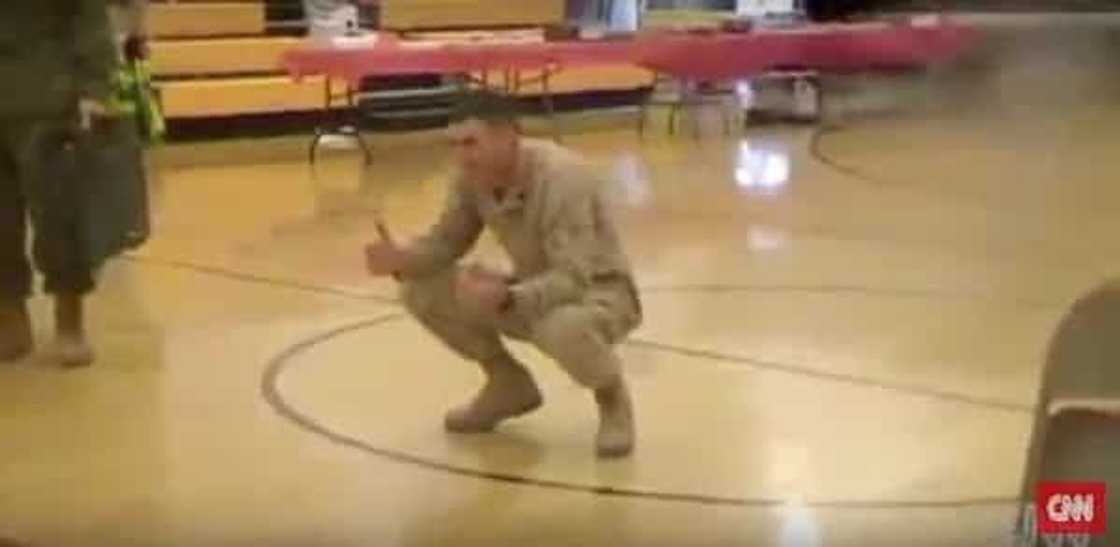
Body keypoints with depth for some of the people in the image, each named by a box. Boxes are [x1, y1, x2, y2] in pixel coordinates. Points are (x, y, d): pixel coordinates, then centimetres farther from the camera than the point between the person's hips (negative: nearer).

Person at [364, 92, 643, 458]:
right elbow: (446, 242, 2)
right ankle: (509, 385, 12)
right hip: (535, 290, 7)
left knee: (565, 329, -43)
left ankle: (612, 398, -6)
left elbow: (573, 281, -37)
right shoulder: (473, 177, -10)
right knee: (420, 289, -6)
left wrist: (505, 298, -53)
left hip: (600, 294, -7)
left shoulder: (562, 179, -31)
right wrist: (401, 259, -20)